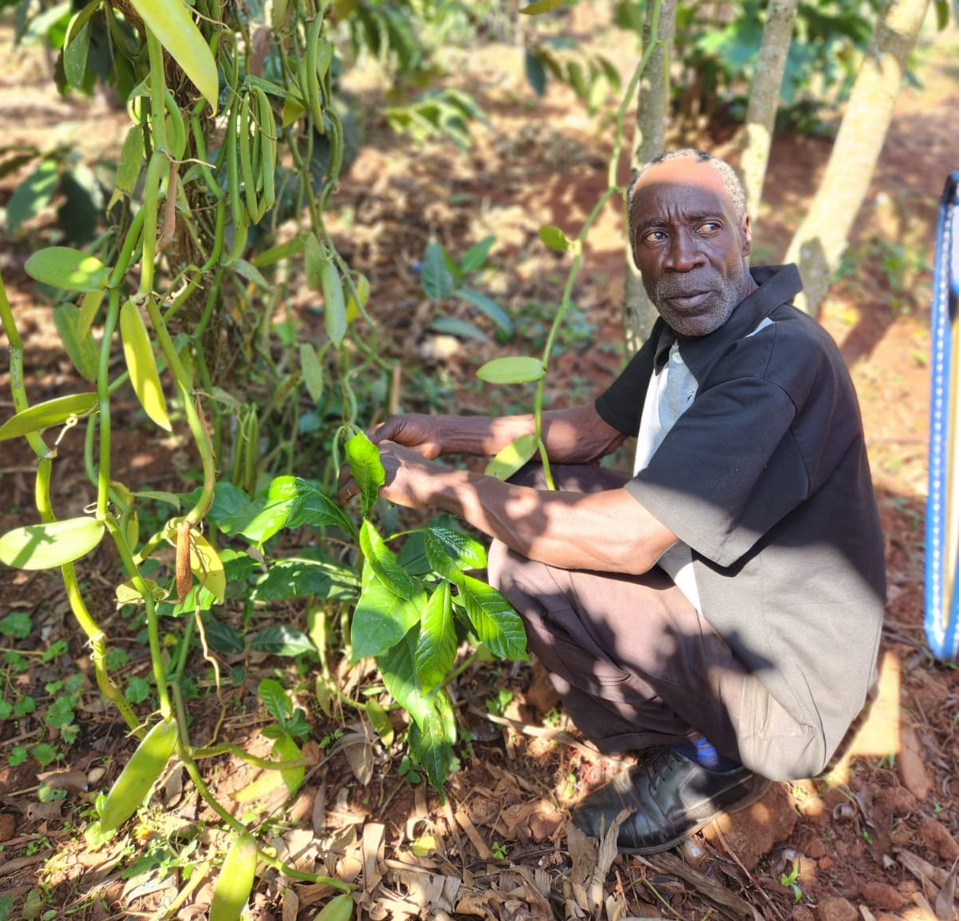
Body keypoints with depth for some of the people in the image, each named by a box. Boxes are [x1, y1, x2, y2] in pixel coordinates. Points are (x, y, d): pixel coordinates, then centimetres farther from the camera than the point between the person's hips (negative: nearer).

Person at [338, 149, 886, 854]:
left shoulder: (780, 363, -29)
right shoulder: (690, 326, 1)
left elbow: (625, 541, -33)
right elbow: (594, 430, 14)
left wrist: (438, 485, -24)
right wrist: (445, 433, 4)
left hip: (785, 702, -9)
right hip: (719, 596, 9)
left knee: (525, 565, -21)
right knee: (544, 480, 8)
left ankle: (698, 756, 1)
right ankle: (690, 727, 12)